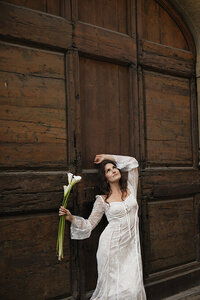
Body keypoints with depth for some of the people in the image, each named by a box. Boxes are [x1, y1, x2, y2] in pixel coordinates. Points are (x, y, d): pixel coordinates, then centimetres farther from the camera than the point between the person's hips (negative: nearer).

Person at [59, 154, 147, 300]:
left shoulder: (130, 188, 9)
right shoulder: (102, 200, 2)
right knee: (113, 286, -3)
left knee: (132, 288, -4)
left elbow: (133, 163, 11)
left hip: (130, 246, 3)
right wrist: (71, 218, -12)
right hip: (112, 245, -2)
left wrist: (107, 157, 13)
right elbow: (89, 225, 3)